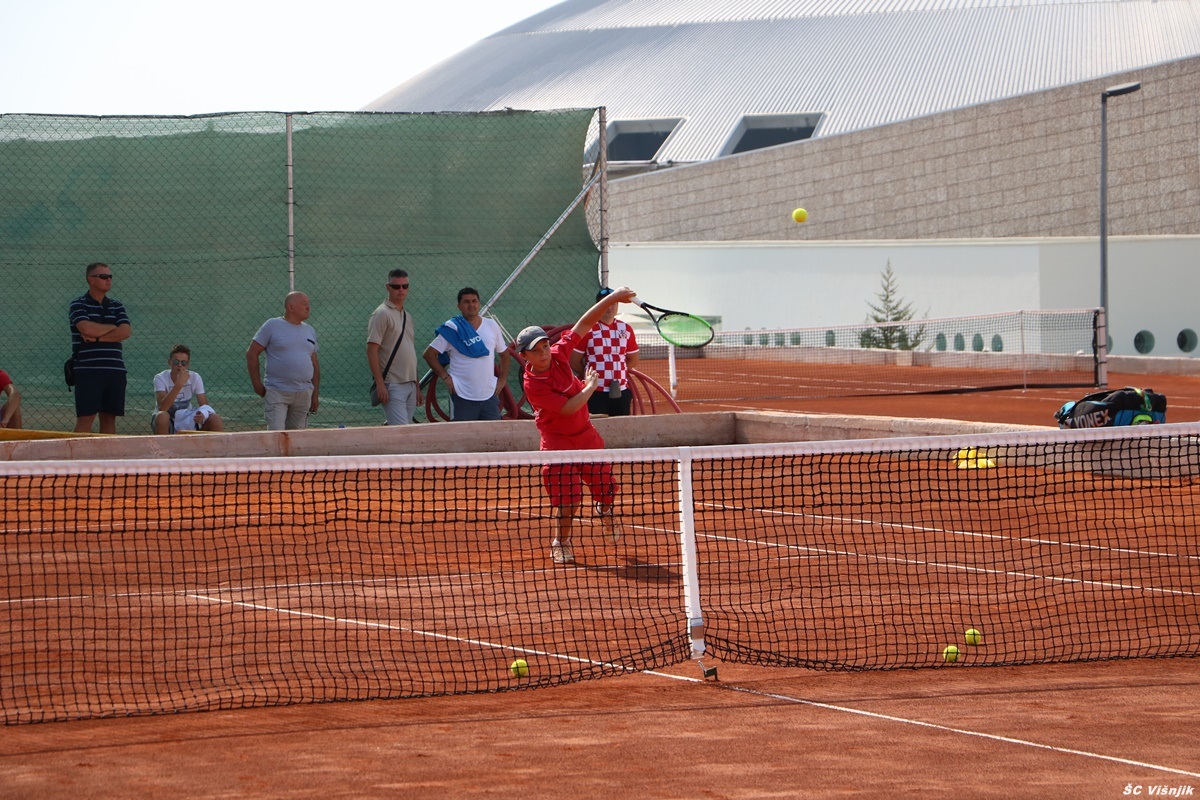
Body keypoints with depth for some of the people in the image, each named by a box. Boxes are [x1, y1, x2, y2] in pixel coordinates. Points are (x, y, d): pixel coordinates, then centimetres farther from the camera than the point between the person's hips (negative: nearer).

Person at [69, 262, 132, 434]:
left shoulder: (117, 306, 15)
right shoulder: (78, 305, 1)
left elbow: (125, 332, 0)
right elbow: (87, 329, -16)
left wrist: (98, 337, -9)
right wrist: (113, 327, 0)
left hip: (115, 370, 5)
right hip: (88, 370, -5)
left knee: (109, 417, 5)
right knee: (85, 418, -9)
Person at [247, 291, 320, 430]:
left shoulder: (309, 330, 15)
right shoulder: (273, 325, -1)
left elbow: (314, 363, 19)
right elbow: (251, 353, -2)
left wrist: (316, 394, 13)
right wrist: (257, 384, -6)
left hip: (304, 394, 5)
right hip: (277, 392, -5)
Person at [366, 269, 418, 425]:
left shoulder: (407, 316, 19)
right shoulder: (382, 314, -8)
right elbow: (371, 350, -13)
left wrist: (417, 387, 20)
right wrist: (380, 383, -20)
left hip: (410, 384, 8)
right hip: (392, 385, -8)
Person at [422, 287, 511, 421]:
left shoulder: (491, 326, 10)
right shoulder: (452, 328, -3)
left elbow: (504, 353, 21)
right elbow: (429, 354, -3)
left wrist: (502, 379, 10)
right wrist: (445, 376, -8)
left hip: (490, 395, 4)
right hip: (463, 397, -4)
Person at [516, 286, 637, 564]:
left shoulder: (559, 354, -11)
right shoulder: (533, 385, -26)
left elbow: (583, 324, -5)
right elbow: (568, 408, -27)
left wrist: (611, 299, -11)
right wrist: (589, 387, -15)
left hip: (586, 434, 6)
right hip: (559, 442, -6)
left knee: (604, 486, 12)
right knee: (567, 500, -9)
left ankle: (605, 511, 46)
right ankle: (561, 544, 11)